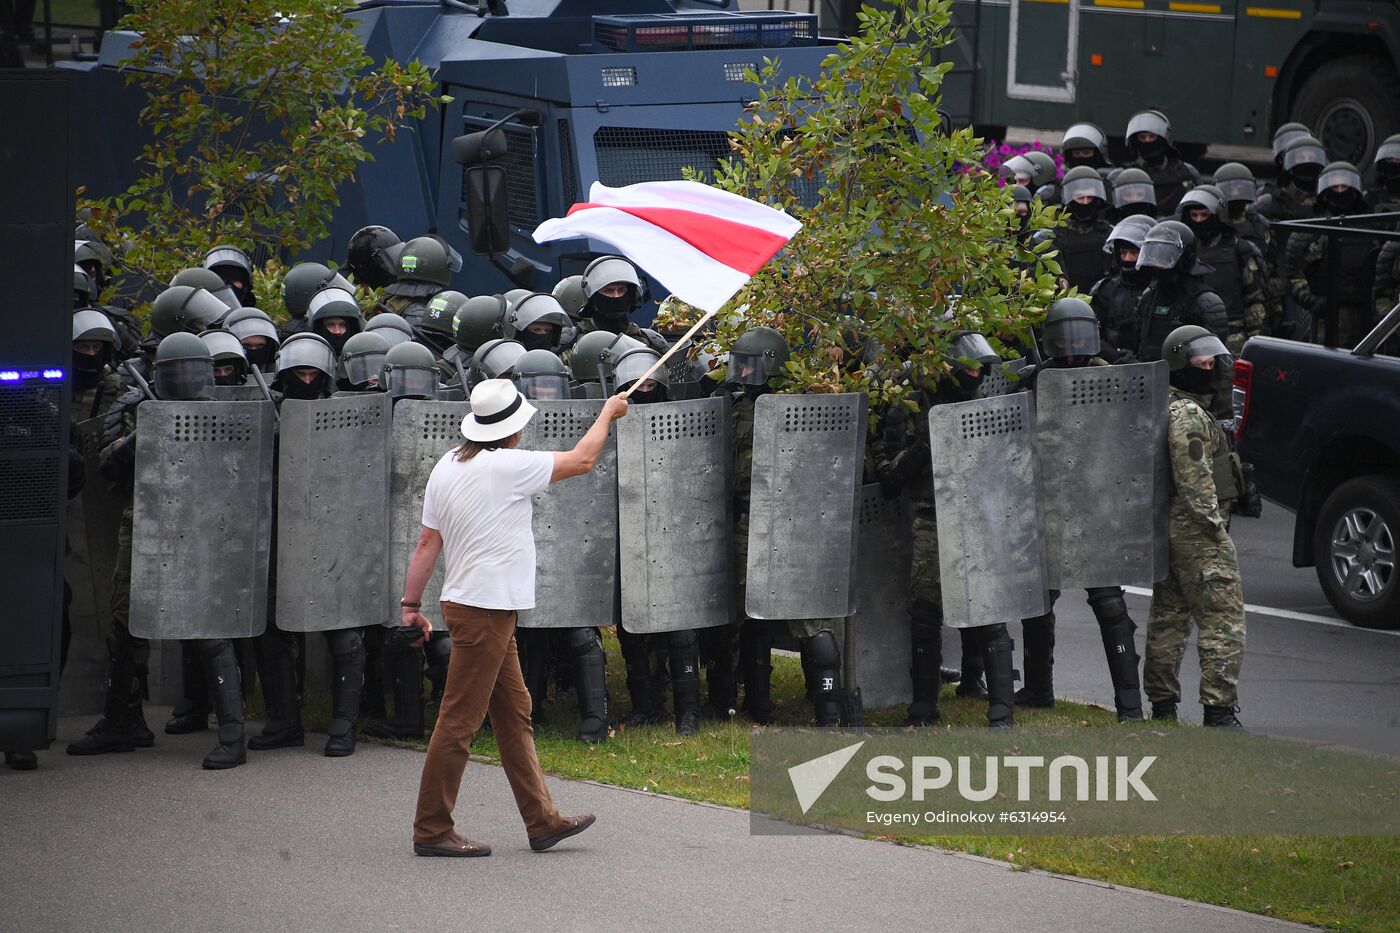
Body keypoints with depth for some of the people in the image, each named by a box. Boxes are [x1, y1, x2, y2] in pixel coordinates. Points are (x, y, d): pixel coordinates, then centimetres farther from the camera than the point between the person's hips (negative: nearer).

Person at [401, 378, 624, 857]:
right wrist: (608, 413, 12)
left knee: (514, 714, 13)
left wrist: (411, 605, 12)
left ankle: (542, 820, 17)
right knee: (460, 720, -6)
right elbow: (581, 460, -4)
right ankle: (431, 830, -3)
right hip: (486, 608, -9)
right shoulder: (507, 466, -14)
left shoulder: (447, 467, 8)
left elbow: (427, 542, 9)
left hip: (483, 607, 9)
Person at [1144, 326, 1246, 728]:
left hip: (1168, 529, 11)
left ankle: (1162, 702, 21)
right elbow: (1194, 481, -21)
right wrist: (1215, 527, -17)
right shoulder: (1188, 415, -15)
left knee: (1168, 617, 15)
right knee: (1223, 619, -10)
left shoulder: (1165, 408, 18)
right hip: (1198, 531, -11)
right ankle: (1219, 708, -14)